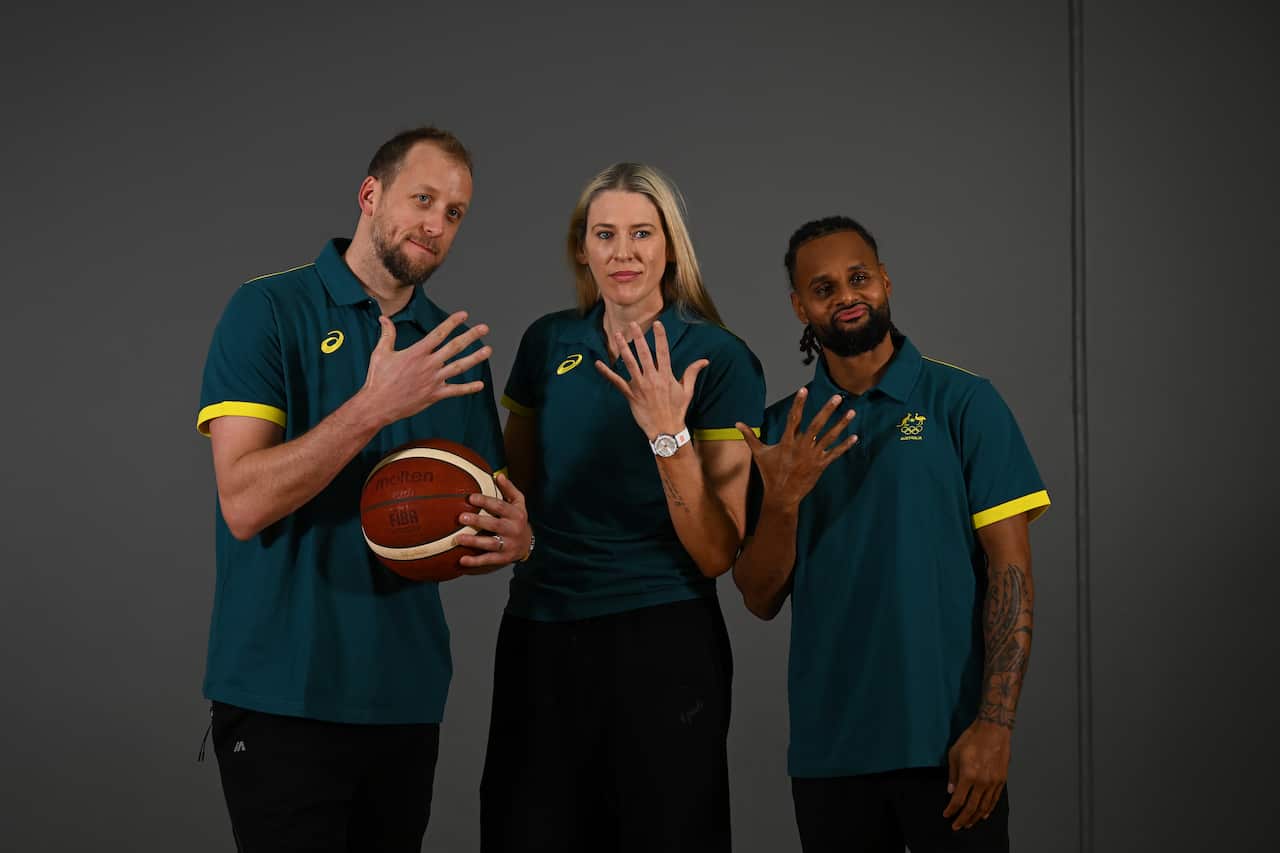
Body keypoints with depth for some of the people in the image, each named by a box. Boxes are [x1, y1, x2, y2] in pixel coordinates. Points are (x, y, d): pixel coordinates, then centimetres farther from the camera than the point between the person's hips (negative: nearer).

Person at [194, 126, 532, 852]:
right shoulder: (270, 311, -6)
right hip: (286, 696, -5)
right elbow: (245, 504, -16)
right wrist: (374, 408, -24)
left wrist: (512, 537, -7)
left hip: (409, 697, 6)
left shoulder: (456, 349, 10)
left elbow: (485, 514, 16)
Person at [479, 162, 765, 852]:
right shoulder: (547, 343, 4)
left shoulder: (718, 358, -8)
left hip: (661, 644, -4)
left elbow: (716, 554, -12)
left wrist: (668, 433, -24)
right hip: (540, 635, 4)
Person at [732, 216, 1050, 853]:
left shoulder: (963, 402, -2)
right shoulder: (781, 430, 7)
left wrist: (995, 724, -14)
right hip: (825, 749, 3)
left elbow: (1010, 568, -6)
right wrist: (781, 500, -13)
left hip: (946, 742, -3)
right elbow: (761, 601, 5)